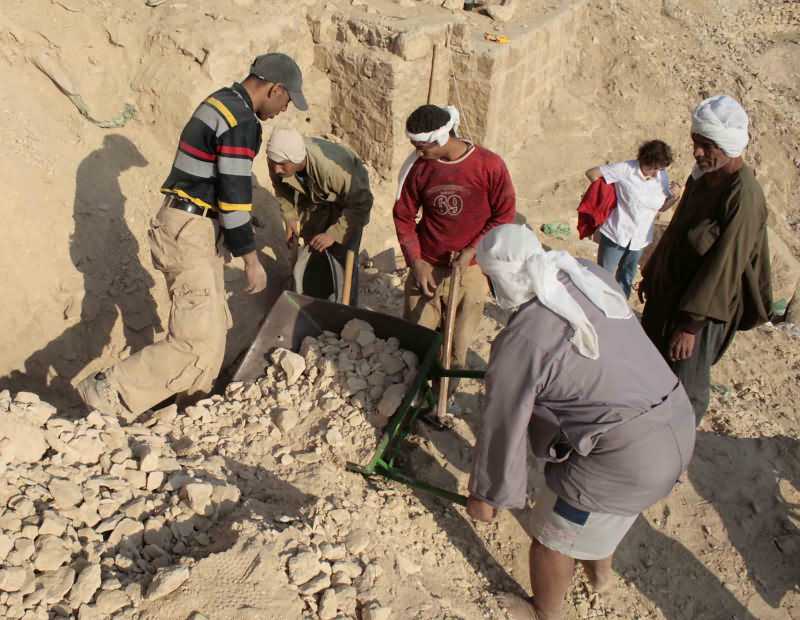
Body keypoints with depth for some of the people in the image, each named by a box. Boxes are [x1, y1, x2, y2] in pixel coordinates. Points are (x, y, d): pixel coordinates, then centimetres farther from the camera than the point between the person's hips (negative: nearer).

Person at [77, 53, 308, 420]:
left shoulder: (221, 102, 14)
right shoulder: (241, 122, -17)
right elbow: (234, 194, -20)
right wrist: (251, 259, -13)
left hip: (183, 224, 11)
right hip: (189, 232, -11)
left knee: (212, 324, 19)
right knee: (200, 341, -12)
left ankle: (194, 398, 32)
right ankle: (109, 392, -5)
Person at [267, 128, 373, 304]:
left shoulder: (330, 167, -45)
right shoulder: (277, 162, -28)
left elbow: (361, 203, -35)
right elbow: (282, 190, -3)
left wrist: (333, 234, -35)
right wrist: (290, 218, -13)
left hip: (351, 196, -5)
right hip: (314, 200, 5)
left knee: (342, 258, -9)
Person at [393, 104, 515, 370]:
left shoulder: (490, 165, -14)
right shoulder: (418, 167, -5)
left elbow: (504, 215, -5)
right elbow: (404, 216, 5)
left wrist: (472, 251, -14)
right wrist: (415, 261, -4)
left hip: (469, 269, -2)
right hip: (426, 267, 2)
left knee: (456, 349, 6)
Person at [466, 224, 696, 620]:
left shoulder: (520, 342, -21)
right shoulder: (591, 275, -1)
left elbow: (502, 428, -12)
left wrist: (485, 495, 2)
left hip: (626, 458, -8)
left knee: (554, 536, 17)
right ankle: (600, 569, 61)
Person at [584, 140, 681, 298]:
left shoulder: (662, 176, -2)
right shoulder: (626, 169, -16)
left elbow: (660, 208, 9)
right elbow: (592, 173, -11)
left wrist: (674, 197, -11)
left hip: (639, 239, 4)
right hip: (616, 234, -4)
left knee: (626, 279, 19)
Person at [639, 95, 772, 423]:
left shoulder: (743, 196, -25)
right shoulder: (703, 175, 1)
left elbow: (723, 266, -26)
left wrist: (692, 323, -23)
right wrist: (651, 273, 21)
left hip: (703, 306, -8)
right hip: (668, 291, 9)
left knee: (685, 389, 4)